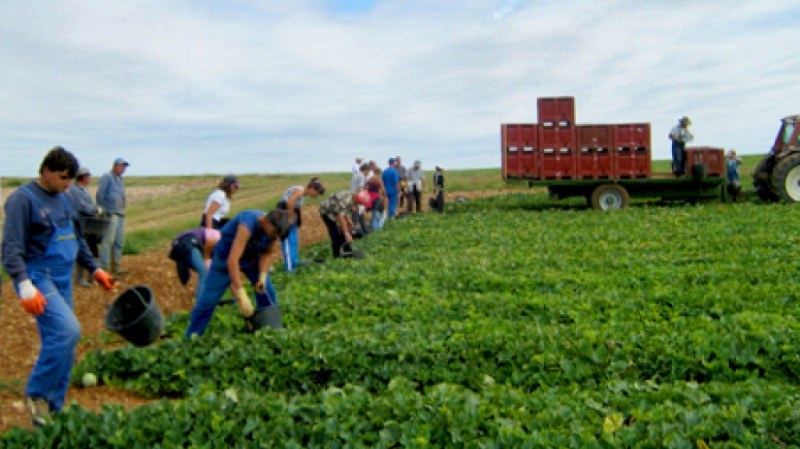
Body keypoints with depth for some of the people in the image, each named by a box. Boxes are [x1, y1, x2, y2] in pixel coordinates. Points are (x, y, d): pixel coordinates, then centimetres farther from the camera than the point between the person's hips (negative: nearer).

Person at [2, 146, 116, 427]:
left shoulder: (61, 199, 14)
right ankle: (36, 393, -4)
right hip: (38, 277, -8)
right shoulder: (23, 199, -10)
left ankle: (50, 411, 19)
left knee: (59, 342, 8)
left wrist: (95, 270, 18)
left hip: (62, 280, 8)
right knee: (68, 331, -24)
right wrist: (25, 286, -27)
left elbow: (77, 240, 24)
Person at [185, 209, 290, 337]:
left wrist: (263, 276, -21)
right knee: (208, 299, -7)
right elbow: (232, 260, -47)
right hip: (226, 256, -6)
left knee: (267, 293, 0)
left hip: (252, 256, 6)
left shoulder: (274, 228, -21)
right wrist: (241, 295, -51)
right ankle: (190, 339, 5)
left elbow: (269, 253, -3)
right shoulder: (248, 224, -41)